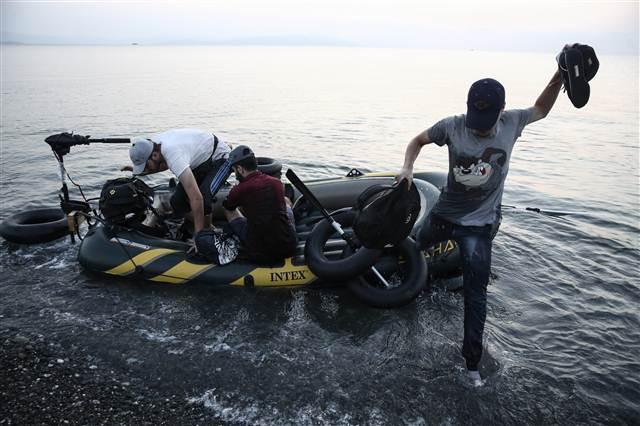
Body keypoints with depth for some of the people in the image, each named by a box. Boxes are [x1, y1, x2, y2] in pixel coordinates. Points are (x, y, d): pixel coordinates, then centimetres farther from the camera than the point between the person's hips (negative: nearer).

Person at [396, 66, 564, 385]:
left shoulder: (510, 123, -7)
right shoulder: (453, 126, -12)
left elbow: (541, 109, 12)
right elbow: (419, 140, 2)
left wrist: (559, 78, -1)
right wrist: (407, 168, -14)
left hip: (479, 224, -1)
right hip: (444, 213, 1)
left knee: (476, 293, -1)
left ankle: (472, 362, 11)